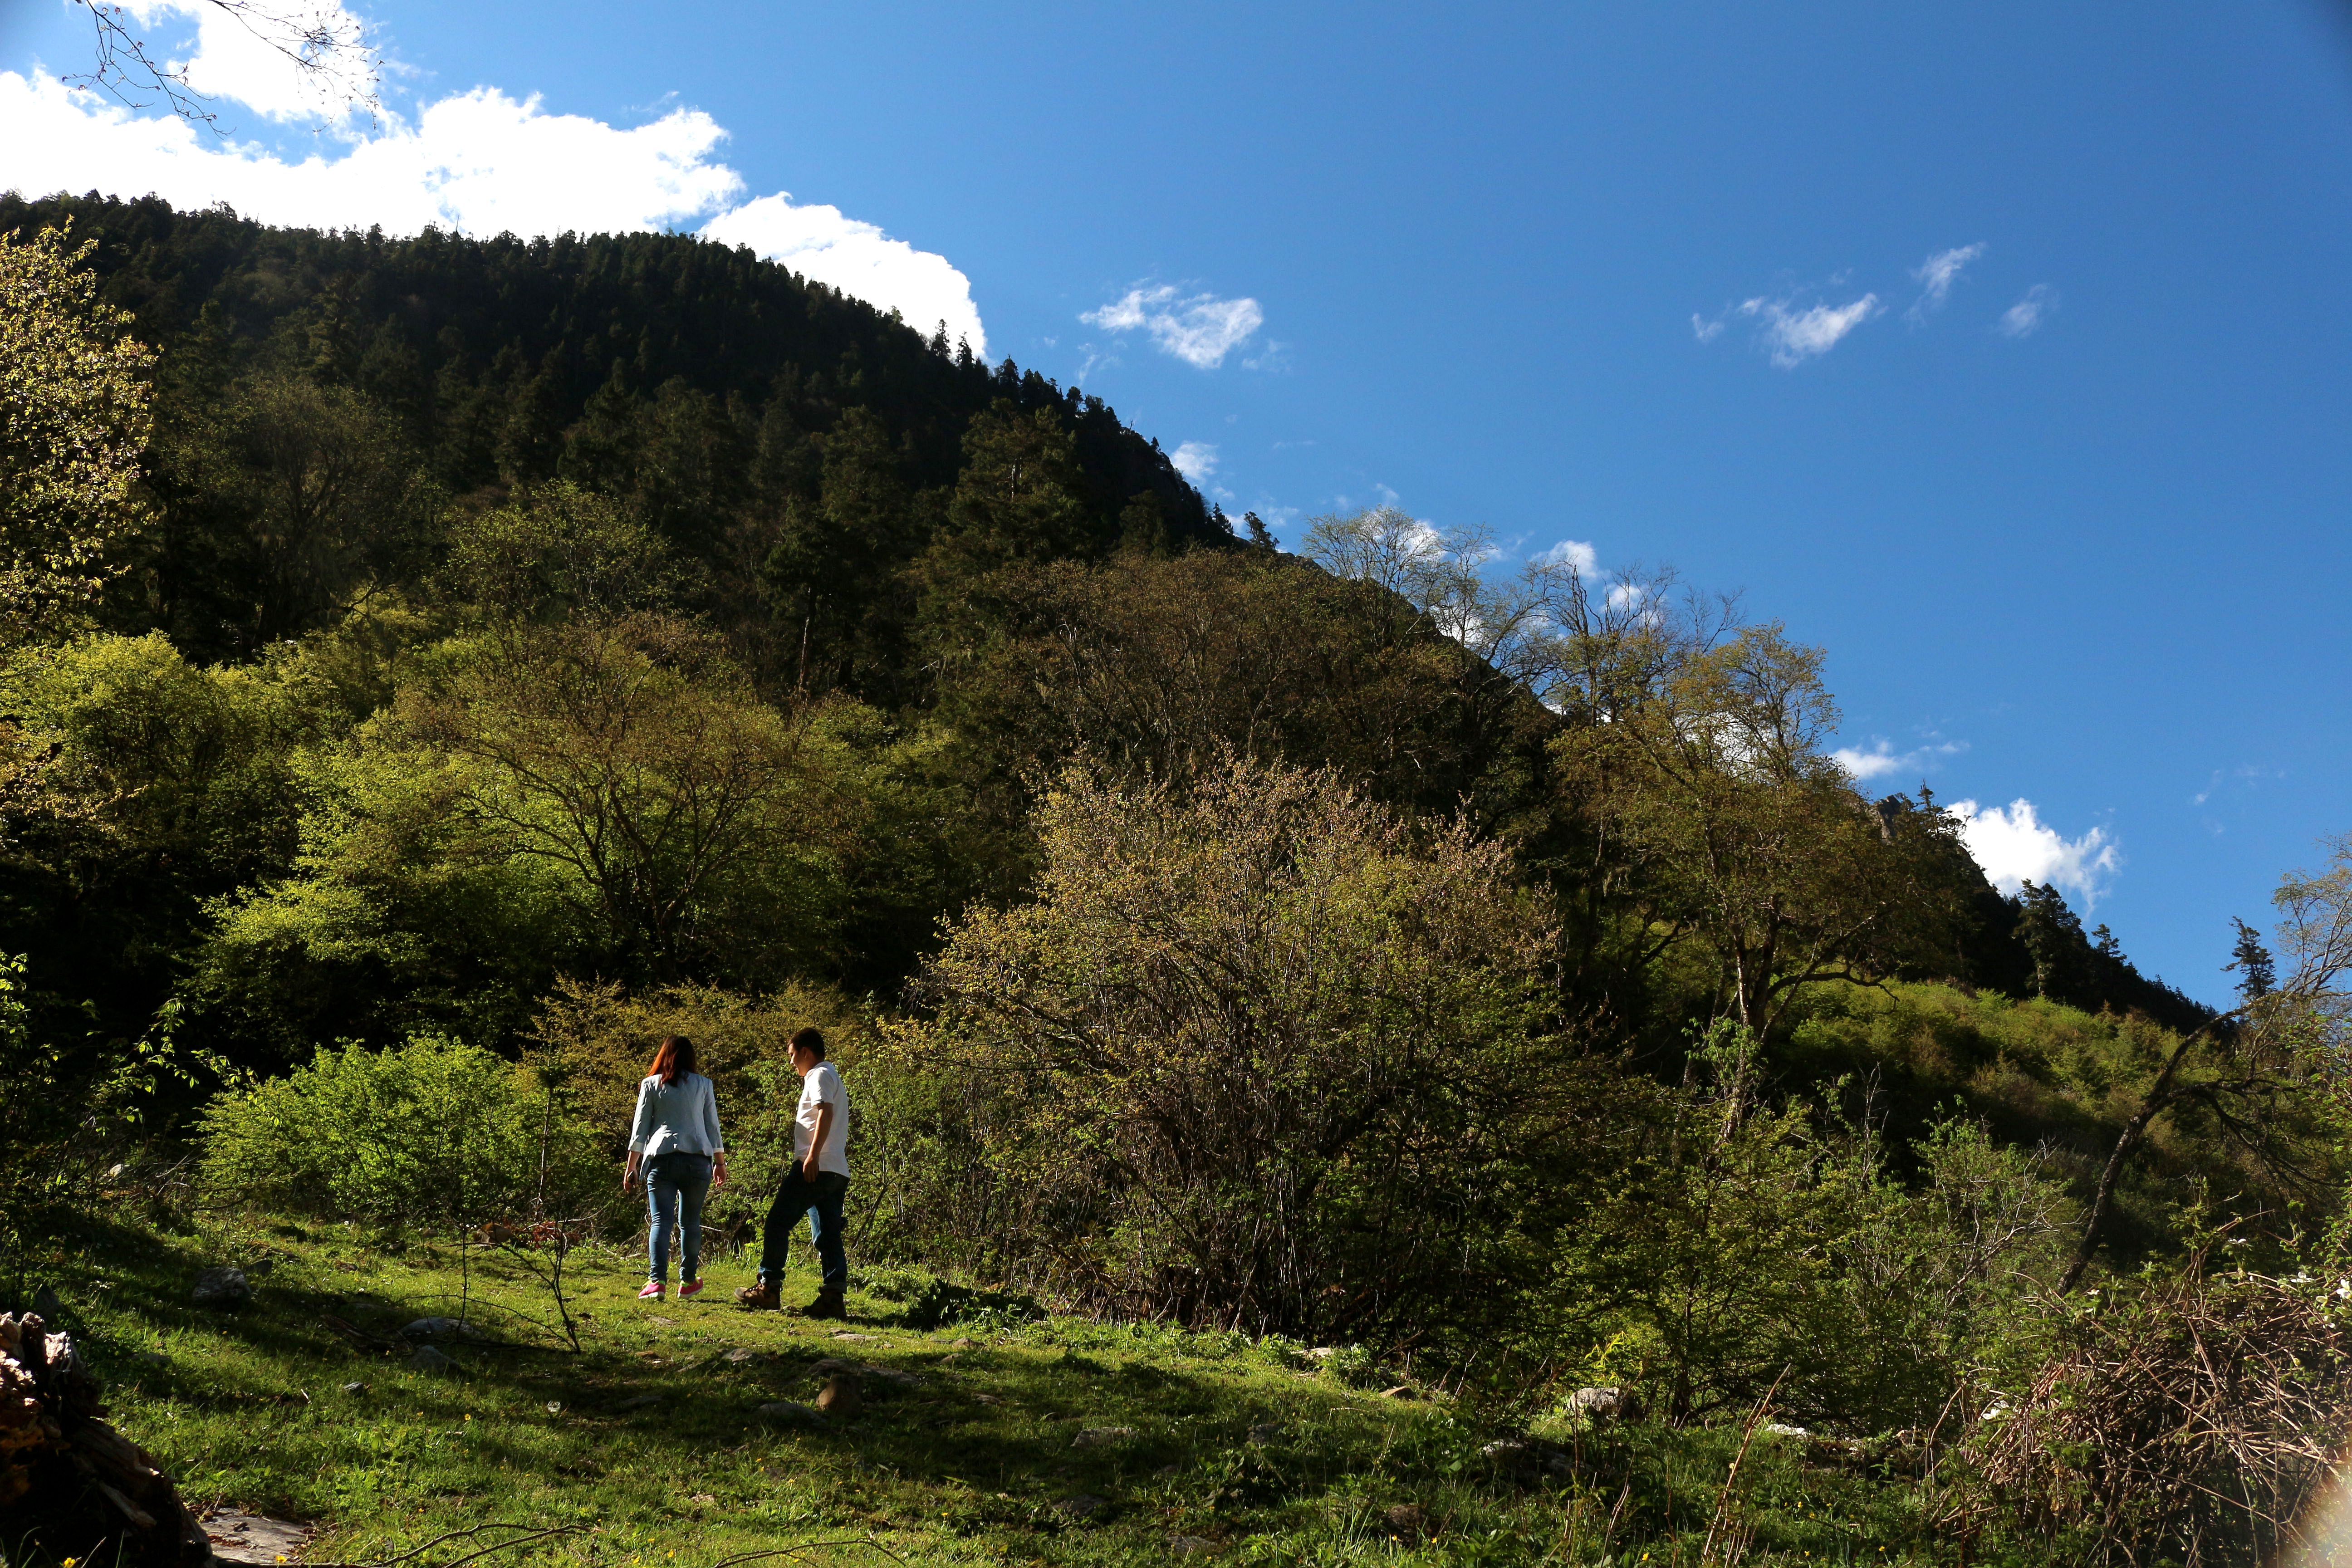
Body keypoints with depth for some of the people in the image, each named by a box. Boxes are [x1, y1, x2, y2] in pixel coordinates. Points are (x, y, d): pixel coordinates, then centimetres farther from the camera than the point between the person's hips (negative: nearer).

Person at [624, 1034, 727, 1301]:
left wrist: (631, 1166, 12)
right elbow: (713, 1127, 12)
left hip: (661, 1159, -1)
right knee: (690, 1222, 9)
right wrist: (720, 1162, 20)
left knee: (662, 1220, -3)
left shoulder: (651, 1085, 7)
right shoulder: (704, 1085, 10)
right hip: (697, 1159, 1)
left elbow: (639, 1129, 7)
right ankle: (688, 1281, 14)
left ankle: (657, 1281, -15)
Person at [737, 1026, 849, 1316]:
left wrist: (813, 1154, -27)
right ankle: (833, 1297, -2)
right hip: (837, 1172, 9)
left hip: (814, 1167, -9)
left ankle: (769, 1288, 0)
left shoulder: (820, 1075, -4)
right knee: (828, 1235, 4)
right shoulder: (832, 1077, 26)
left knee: (778, 1223, -2)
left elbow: (826, 1112, -20)